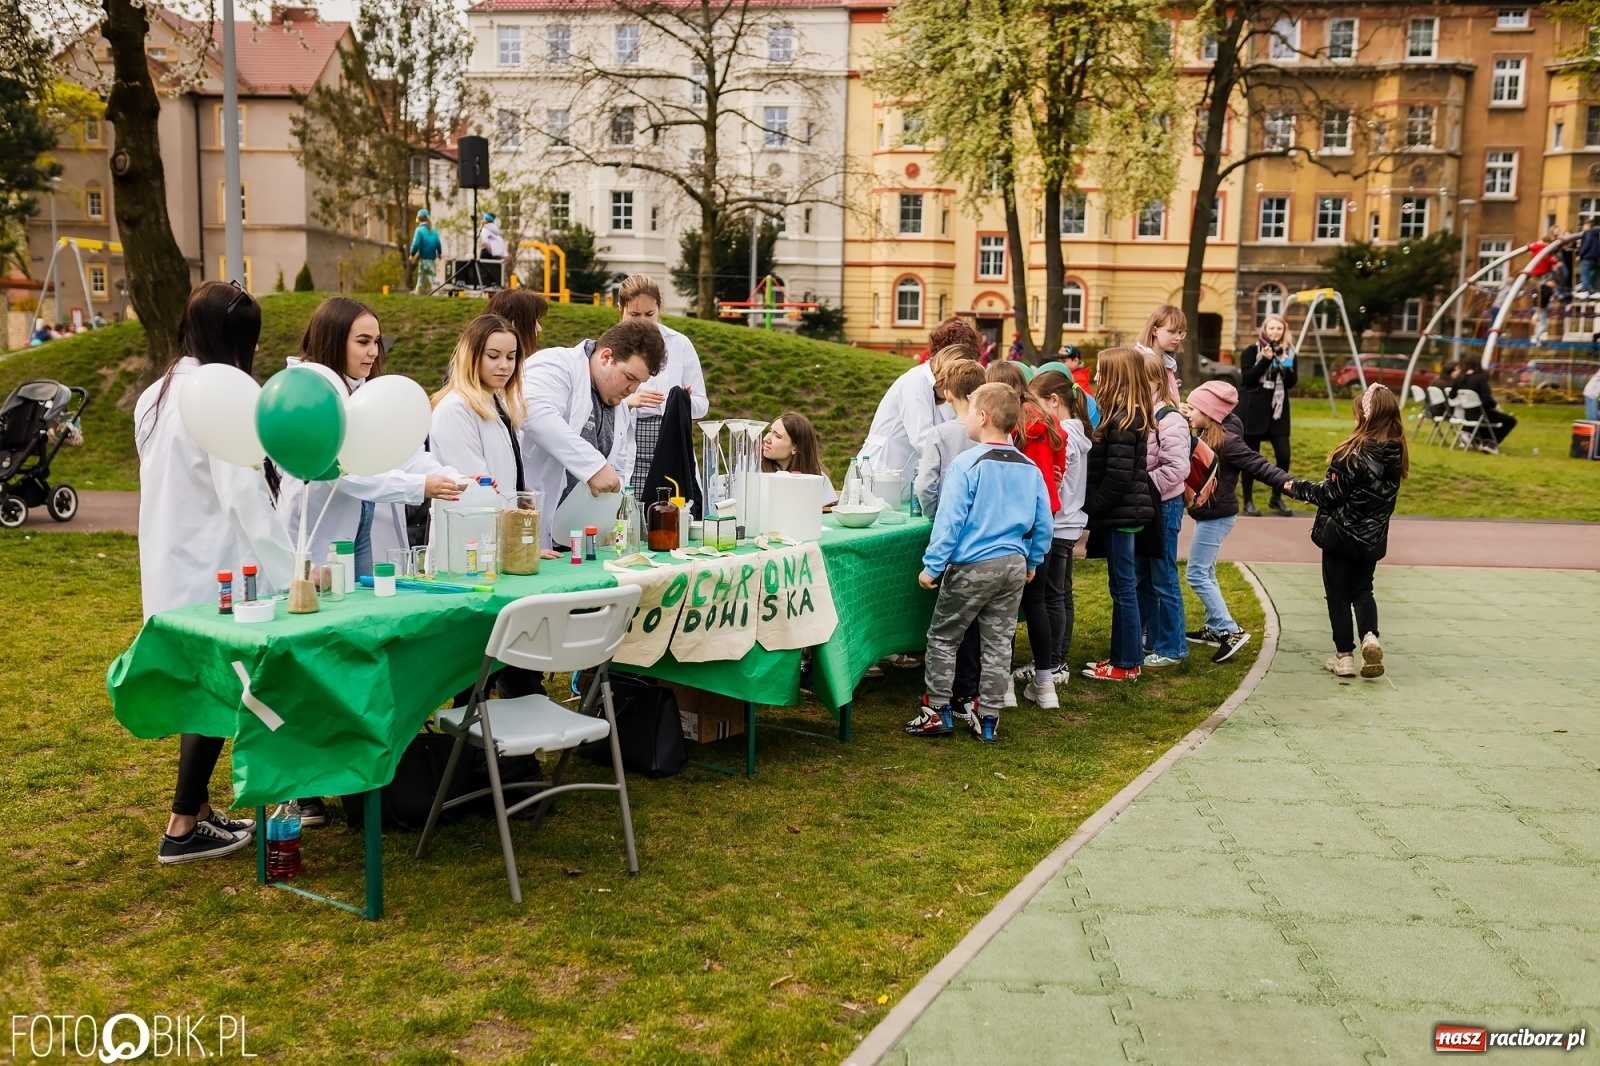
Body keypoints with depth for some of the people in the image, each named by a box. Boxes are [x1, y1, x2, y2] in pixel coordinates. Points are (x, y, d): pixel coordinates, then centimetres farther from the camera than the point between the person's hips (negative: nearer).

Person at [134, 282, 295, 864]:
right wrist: (291, 571, -26)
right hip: (210, 573, -9)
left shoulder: (156, 396, 10)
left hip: (170, 569, 9)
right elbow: (244, 494, -25)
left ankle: (199, 809, 25)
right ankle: (184, 828, 9)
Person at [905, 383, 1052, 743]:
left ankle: (938, 712, 11)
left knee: (942, 637, 8)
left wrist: (933, 565, -10)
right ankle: (987, 719, 17)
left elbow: (950, 519, -15)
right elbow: (1043, 524, 9)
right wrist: (1032, 562, 21)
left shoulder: (968, 464, -13)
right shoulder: (1030, 468, 4)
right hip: (1014, 565, 6)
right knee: (998, 643, 11)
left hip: (972, 566, -6)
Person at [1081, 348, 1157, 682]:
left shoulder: (1123, 420, -18)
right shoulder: (1128, 416, 11)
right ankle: (1122, 656, 24)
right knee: (1122, 587, 15)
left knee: (1123, 587, -1)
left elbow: (1118, 477, -21)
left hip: (1121, 514, -10)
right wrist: (1094, 508, 8)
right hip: (1122, 513, 10)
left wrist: (1092, 509, -14)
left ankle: (1127, 663, 8)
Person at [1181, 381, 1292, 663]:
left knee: (1197, 574, -8)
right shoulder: (1206, 435, 5)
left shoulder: (1227, 440, -20)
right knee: (1205, 573, 17)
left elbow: (1257, 464, -24)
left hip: (1217, 516, -10)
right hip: (1209, 513, 10)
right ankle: (1214, 629, 28)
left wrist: (1285, 482, -36)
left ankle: (1231, 632, -7)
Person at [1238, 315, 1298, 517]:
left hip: (1278, 410, 3)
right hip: (1253, 409, -3)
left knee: (1283, 455, -3)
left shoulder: (1289, 353, 8)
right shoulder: (1251, 352, -2)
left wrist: (1286, 365, -16)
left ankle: (1276, 499, 14)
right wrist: (1265, 360, -21)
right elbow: (1247, 378, -13)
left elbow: (1292, 383, 1)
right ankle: (1248, 501, 10)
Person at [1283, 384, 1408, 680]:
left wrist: (1297, 488, -1)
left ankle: (1344, 655, 12)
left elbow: (1331, 493, -17)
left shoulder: (1353, 453, -21)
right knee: (1362, 590, 20)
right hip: (1373, 538, 5)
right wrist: (1318, 491, 16)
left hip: (1341, 534, -5)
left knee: (1338, 594, 8)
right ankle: (1370, 637, -4)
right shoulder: (1396, 453, -1)